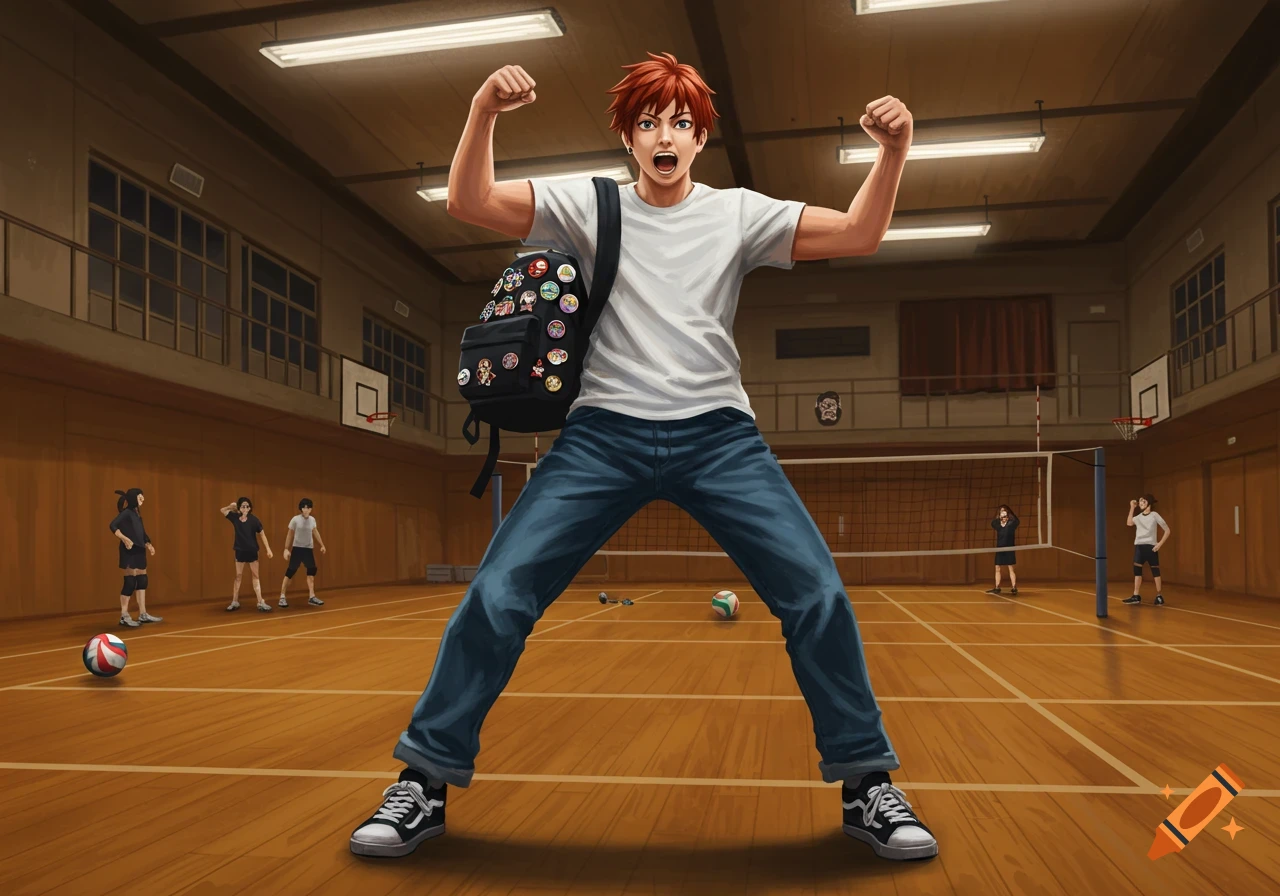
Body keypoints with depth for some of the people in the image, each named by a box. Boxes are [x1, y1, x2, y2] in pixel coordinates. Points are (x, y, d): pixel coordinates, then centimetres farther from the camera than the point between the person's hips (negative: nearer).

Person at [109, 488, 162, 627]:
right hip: (130, 551, -9)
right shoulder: (126, 512, -9)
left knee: (142, 581, 9)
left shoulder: (137, 514, 16)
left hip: (139, 551, 9)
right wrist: (125, 539, -27)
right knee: (130, 582, -8)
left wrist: (148, 545, 8)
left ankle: (143, 615, 14)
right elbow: (113, 526, -22)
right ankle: (124, 617, -3)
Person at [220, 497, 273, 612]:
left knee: (255, 576, 2)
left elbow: (262, 534, -7)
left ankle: (260, 602, 1)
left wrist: (268, 549, -10)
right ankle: (235, 602, 17)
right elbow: (222, 510, 11)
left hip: (252, 551, -2)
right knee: (238, 576, 9)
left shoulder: (254, 520, -10)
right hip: (240, 551, 2)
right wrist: (231, 506, -6)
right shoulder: (235, 517, -2)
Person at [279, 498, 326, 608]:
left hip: (308, 549, 5)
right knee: (290, 573, -5)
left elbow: (315, 532, 20)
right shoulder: (295, 520, -9)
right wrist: (286, 549, -3)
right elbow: (290, 535, -1)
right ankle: (282, 597, 1)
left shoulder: (312, 519, 4)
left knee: (311, 572, 3)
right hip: (297, 549, -5)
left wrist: (322, 545, 22)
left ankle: (312, 597, 8)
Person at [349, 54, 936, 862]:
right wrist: (484, 112, -17)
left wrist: (894, 150, -10)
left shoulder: (737, 212, 11)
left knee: (818, 593, -11)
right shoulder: (589, 204, 9)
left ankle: (868, 787, 8)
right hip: (605, 433, 0)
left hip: (719, 436, 1)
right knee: (497, 595, -10)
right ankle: (424, 783, 8)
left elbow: (858, 234, 5)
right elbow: (469, 204, -2)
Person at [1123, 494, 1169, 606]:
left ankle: (1159, 596, 5)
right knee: (1137, 570, 1)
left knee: (1155, 570, -1)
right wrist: (1132, 508, -3)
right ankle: (1136, 596, 3)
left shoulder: (1154, 515, -2)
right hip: (1139, 546, 5)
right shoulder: (1139, 516, 12)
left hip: (1150, 546, -5)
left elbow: (1167, 530, -1)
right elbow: (1129, 523, -6)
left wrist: (1160, 543, -8)